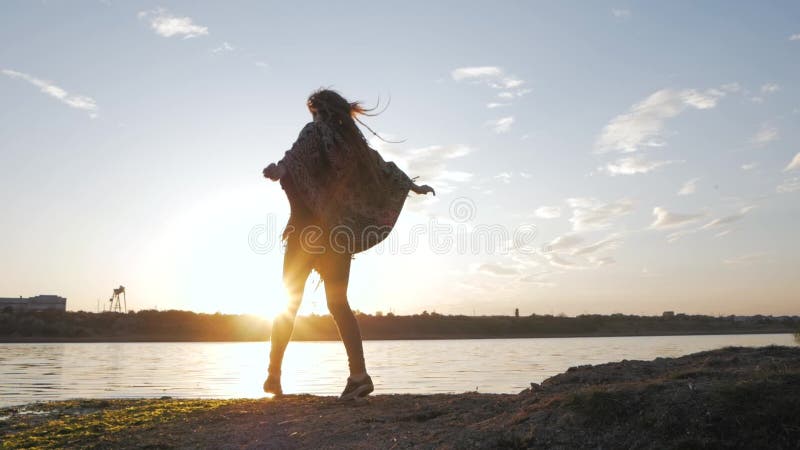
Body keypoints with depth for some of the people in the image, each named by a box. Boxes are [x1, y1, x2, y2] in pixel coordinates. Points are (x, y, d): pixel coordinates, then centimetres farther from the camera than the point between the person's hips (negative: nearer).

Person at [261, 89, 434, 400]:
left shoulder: (314, 131, 3)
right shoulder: (355, 140, 16)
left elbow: (297, 153, -21)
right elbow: (385, 169, 27)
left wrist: (280, 168, -41)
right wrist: (413, 186, 42)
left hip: (308, 231, -3)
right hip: (339, 233, 4)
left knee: (289, 303, 7)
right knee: (338, 303, 7)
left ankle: (274, 375, 12)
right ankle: (358, 374, -6)